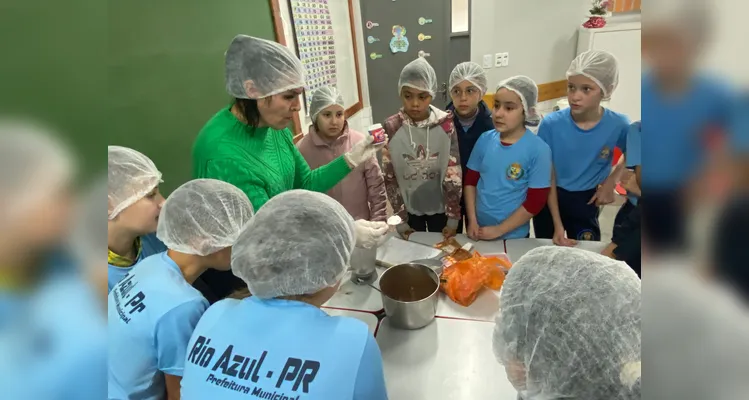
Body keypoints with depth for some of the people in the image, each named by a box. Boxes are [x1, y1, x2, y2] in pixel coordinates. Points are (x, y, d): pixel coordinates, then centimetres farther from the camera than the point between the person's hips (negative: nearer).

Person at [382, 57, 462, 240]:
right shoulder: (390, 128, -13)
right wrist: (400, 220, -6)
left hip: (440, 206, 0)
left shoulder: (446, 124, -13)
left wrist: (453, 218, -8)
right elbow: (390, 178, -8)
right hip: (409, 208, 0)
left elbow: (454, 174, -9)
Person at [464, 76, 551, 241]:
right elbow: (470, 181, 2)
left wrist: (500, 230, -12)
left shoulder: (538, 149, -16)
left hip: (513, 236, -3)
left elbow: (535, 201, -14)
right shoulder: (485, 139, -5)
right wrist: (472, 221, -4)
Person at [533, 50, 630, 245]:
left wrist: (611, 181, -8)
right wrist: (558, 226, -10)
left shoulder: (618, 125, -15)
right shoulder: (551, 123, -19)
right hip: (549, 201, 0)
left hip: (585, 204, 1)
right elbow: (548, 177, -12)